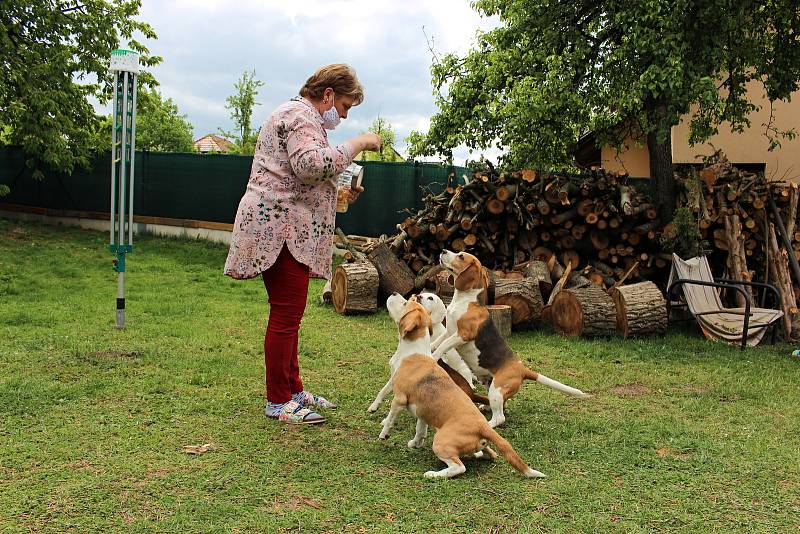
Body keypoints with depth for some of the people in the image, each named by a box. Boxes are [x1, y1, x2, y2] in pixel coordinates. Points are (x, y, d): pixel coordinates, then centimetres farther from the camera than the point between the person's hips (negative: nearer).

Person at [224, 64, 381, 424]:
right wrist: (356, 144, -17)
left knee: (288, 314, 13)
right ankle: (278, 401, -3)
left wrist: (339, 196, 20)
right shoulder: (300, 115, -8)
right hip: (280, 228, -11)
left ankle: (292, 390, 20)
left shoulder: (303, 116, 27)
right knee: (287, 314, -9)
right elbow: (311, 165, -26)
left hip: (287, 229, 11)